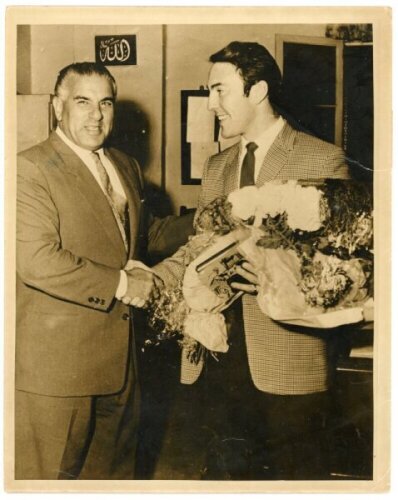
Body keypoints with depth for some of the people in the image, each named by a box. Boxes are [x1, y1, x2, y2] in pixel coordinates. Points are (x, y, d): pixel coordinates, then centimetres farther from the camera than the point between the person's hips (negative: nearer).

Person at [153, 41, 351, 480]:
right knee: (224, 469, 17)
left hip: (287, 358, -5)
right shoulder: (216, 166, 15)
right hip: (216, 354, 5)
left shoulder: (323, 161, -4)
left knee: (295, 474, 10)